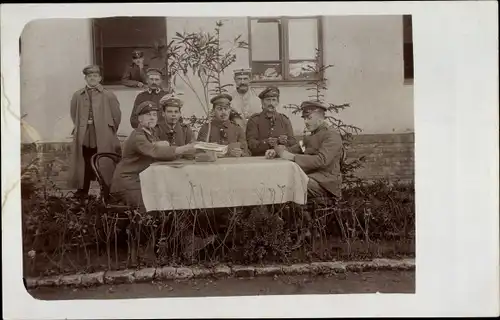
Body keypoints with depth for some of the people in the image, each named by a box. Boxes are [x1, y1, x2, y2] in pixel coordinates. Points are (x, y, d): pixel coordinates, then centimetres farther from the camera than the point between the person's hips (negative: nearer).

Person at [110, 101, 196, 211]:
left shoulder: (151, 133, 11)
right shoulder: (137, 137, -18)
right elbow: (155, 152, -35)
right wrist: (183, 149, -42)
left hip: (142, 180, 8)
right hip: (127, 182, -8)